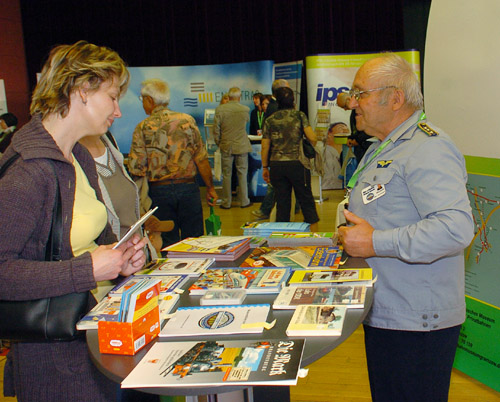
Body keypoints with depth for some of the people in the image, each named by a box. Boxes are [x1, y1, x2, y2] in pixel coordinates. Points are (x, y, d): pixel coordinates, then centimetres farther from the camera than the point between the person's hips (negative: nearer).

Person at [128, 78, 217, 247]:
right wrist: (210, 188, 5)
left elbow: (136, 168, -7)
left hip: (159, 191, -1)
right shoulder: (187, 120, 0)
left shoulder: (143, 128, -4)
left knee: (168, 245, 8)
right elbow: (201, 159, -3)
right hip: (188, 187, 1)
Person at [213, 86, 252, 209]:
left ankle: (226, 203, 12)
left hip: (226, 147, 0)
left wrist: (219, 143, 6)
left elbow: (216, 129, -6)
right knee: (242, 174, 9)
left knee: (226, 175, 7)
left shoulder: (220, 109, -8)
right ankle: (244, 201, 14)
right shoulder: (245, 109, -7)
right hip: (241, 146, 0)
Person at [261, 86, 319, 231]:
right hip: (297, 164, -2)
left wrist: (265, 167, 12)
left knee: (282, 203, 8)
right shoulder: (299, 116, -1)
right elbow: (312, 138, -8)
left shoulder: (270, 120, 4)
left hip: (276, 165, 2)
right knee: (306, 200, 7)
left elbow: (265, 146, 4)